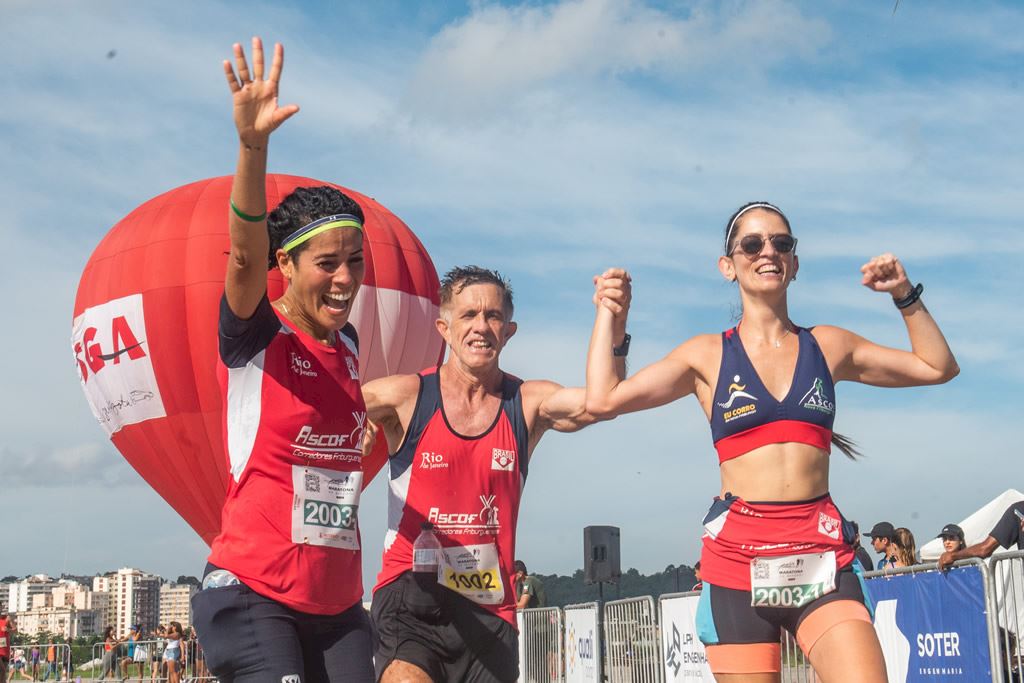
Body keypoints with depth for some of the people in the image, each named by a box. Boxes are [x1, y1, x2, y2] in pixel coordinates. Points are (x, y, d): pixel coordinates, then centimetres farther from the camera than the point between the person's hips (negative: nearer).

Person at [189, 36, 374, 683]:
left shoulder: (349, 346, 9)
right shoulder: (255, 334, -8)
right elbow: (246, 255, -29)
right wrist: (252, 144, -43)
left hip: (338, 603, 6)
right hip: (254, 595, -6)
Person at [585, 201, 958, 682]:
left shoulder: (828, 346, 13)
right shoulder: (707, 355, 8)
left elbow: (937, 367, 22)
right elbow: (603, 399, 1)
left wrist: (905, 295, 11)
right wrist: (607, 311, 9)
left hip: (821, 555, 1)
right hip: (738, 554, -1)